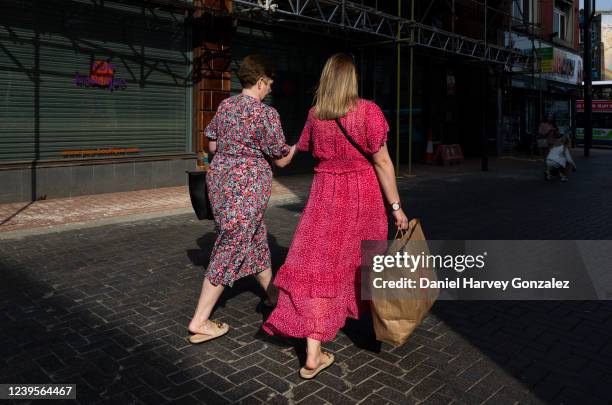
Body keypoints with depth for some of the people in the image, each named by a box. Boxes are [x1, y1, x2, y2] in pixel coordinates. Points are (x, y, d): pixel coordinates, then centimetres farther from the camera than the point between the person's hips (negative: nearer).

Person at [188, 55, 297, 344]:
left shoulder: (225, 105, 6)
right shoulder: (266, 113, -14)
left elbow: (212, 145, 13)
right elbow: (281, 160, -8)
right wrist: (295, 147, 13)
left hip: (219, 179, 8)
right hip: (246, 187, -8)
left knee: (256, 238, 22)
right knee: (231, 249, 0)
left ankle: (271, 293, 40)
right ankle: (199, 322, 6)